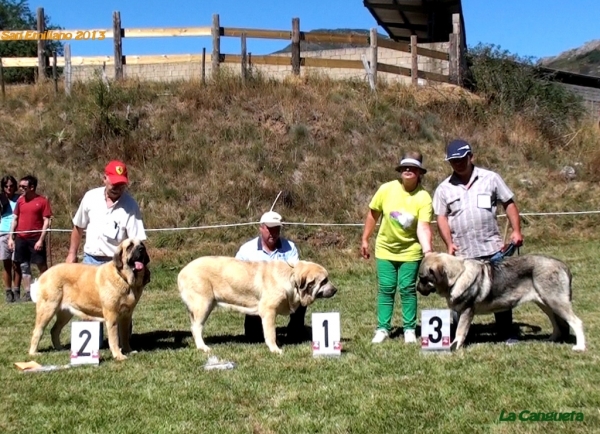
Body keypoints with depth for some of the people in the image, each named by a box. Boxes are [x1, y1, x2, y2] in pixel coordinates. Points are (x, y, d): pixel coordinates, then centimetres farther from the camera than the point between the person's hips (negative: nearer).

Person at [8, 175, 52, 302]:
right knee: (16, 265, 9)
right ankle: (16, 291, 20)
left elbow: (46, 221, -8)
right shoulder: (20, 200, 7)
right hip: (20, 238, 5)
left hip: (36, 239, -5)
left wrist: (41, 240, -13)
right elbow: (15, 219, 11)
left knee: (42, 265, -1)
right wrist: (11, 237, 5)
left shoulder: (43, 201, -7)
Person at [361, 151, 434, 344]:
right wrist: (365, 239, 4)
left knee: (408, 289, 3)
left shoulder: (424, 197, -17)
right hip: (385, 249, 2)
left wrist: (428, 251, -39)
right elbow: (373, 214, 1)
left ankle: (410, 329, 14)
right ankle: (382, 329, 12)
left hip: (410, 251, -2)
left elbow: (423, 227, -25)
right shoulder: (386, 189, -12)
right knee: (385, 289, 5)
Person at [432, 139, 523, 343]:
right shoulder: (444, 189, 5)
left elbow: (509, 203, 7)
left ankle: (507, 333, 16)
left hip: (492, 249, -1)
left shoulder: (490, 178, 3)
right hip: (462, 253, 1)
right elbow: (441, 218, 2)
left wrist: (516, 230, -3)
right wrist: (449, 243, -10)